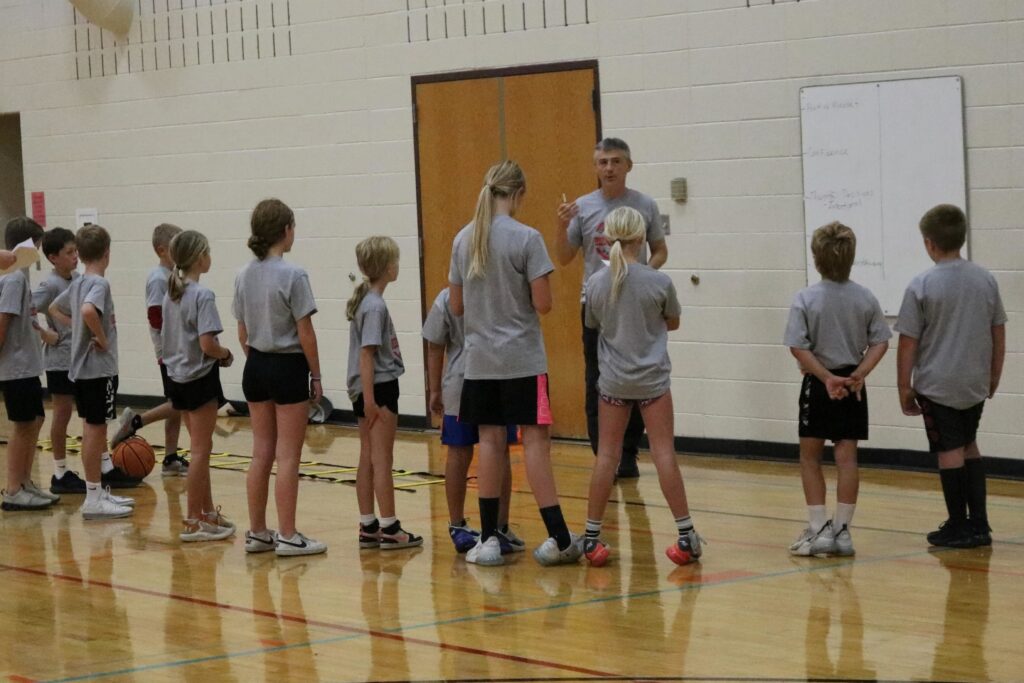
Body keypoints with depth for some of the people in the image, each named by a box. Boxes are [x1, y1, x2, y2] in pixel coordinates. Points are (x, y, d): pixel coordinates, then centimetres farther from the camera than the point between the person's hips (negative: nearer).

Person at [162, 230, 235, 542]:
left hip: (177, 376, 8)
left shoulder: (171, 294, 7)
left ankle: (208, 512, 23)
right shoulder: (202, 296, -17)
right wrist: (225, 354, -4)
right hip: (200, 377, -8)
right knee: (201, 450, -2)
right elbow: (207, 344, -25)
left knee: (200, 447, 17)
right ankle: (193, 522, 0)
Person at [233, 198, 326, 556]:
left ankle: (257, 532, 17)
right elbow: (305, 332, -14)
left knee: (262, 454, 13)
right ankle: (287, 536, 2)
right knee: (288, 457, -1)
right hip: (288, 367, -6)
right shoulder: (293, 276, -16)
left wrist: (257, 363, 18)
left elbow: (243, 333, 9)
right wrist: (316, 374, -5)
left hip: (256, 367, 6)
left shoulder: (244, 276, 4)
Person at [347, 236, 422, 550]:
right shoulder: (375, 306, -16)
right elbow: (367, 353, -19)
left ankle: (368, 527, 16)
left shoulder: (366, 301, 11)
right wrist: (369, 399, -21)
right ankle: (389, 529, -1)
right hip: (379, 387, -9)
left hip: (368, 389, 9)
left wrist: (366, 397, 16)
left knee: (368, 459, 11)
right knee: (382, 460, -5)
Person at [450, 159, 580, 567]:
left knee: (490, 441, 9)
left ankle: (488, 540, 10)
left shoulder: (463, 239, 5)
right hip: (521, 358, -4)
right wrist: (521, 298, 7)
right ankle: (558, 538, -3)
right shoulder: (527, 238, -11)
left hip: (479, 360, 5)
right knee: (535, 440, -2)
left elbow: (457, 306, 9)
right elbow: (543, 303, -13)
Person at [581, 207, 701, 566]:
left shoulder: (596, 283, -5)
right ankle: (686, 535, 4)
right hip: (652, 379, -2)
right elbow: (673, 322, 6)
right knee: (664, 454, 1)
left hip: (613, 379, 2)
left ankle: (592, 537, 8)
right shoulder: (659, 282, -10)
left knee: (606, 456, 7)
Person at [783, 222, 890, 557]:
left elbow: (799, 348, -16)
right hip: (852, 385, 3)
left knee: (810, 457, 9)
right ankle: (842, 530, 6)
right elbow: (880, 343, -3)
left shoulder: (805, 299, -12)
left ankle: (819, 529, 5)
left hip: (817, 385, -3)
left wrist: (826, 377, -14)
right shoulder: (866, 298, -2)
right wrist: (858, 374, -8)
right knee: (846, 457, 5)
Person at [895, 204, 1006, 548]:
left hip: (936, 386, -5)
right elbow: (999, 334, 8)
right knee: (969, 446, 19)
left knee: (950, 451, 3)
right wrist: (993, 376, 19)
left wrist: (904, 387, -1)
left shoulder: (921, 286, -12)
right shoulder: (985, 279, 1)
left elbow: (908, 343, -10)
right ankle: (978, 524, 17)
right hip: (975, 384, 5)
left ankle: (959, 527, 7)